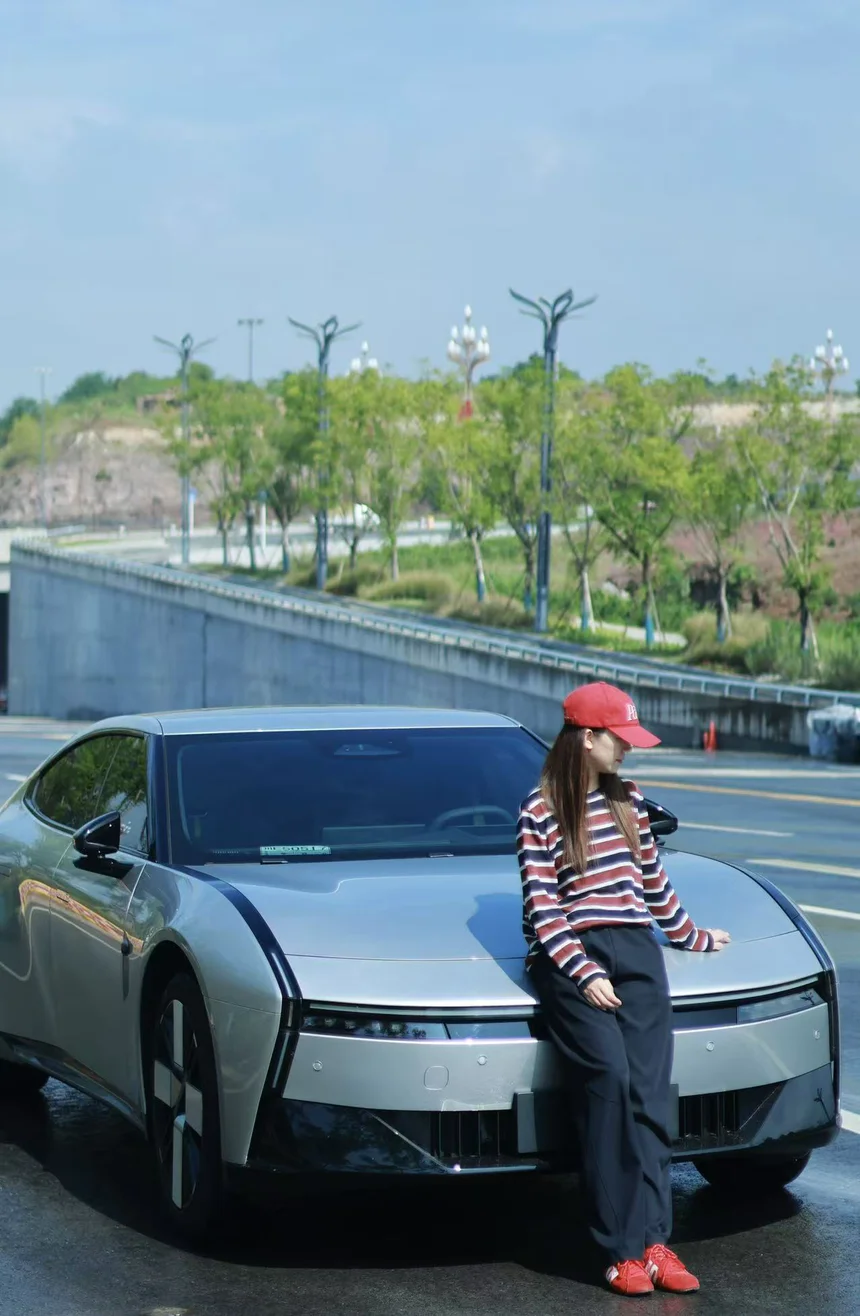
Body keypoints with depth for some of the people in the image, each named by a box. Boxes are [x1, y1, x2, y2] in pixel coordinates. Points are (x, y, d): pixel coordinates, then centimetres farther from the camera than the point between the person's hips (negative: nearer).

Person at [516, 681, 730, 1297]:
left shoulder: (628, 802, 17)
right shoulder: (541, 813, 0)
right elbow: (541, 910, -6)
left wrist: (691, 935, 36)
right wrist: (583, 973, -15)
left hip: (636, 951, 5)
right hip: (573, 959, -5)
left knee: (649, 1093, -10)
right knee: (609, 1079, -21)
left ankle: (653, 1240, -15)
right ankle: (624, 1250, -20)